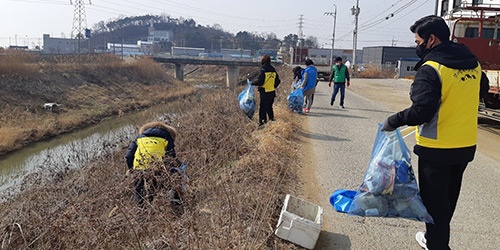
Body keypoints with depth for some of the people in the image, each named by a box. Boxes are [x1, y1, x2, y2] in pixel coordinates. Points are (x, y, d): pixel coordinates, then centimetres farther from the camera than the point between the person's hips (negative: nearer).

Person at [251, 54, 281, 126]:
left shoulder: (263, 70, -14)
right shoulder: (274, 70, 7)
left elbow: (259, 81, -19)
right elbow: (278, 81, 13)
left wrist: (253, 83, -4)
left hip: (264, 93, -6)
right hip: (272, 92, 7)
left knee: (262, 107, 1)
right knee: (269, 107, 19)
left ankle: (262, 121, 1)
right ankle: (272, 119, 23)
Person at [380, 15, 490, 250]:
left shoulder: (431, 69, -20)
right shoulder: (473, 63, 4)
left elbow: (422, 111, -28)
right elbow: (482, 89, 22)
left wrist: (394, 121, -15)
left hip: (437, 149, -8)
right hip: (466, 145, 8)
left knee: (434, 199, 7)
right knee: (449, 196, 22)